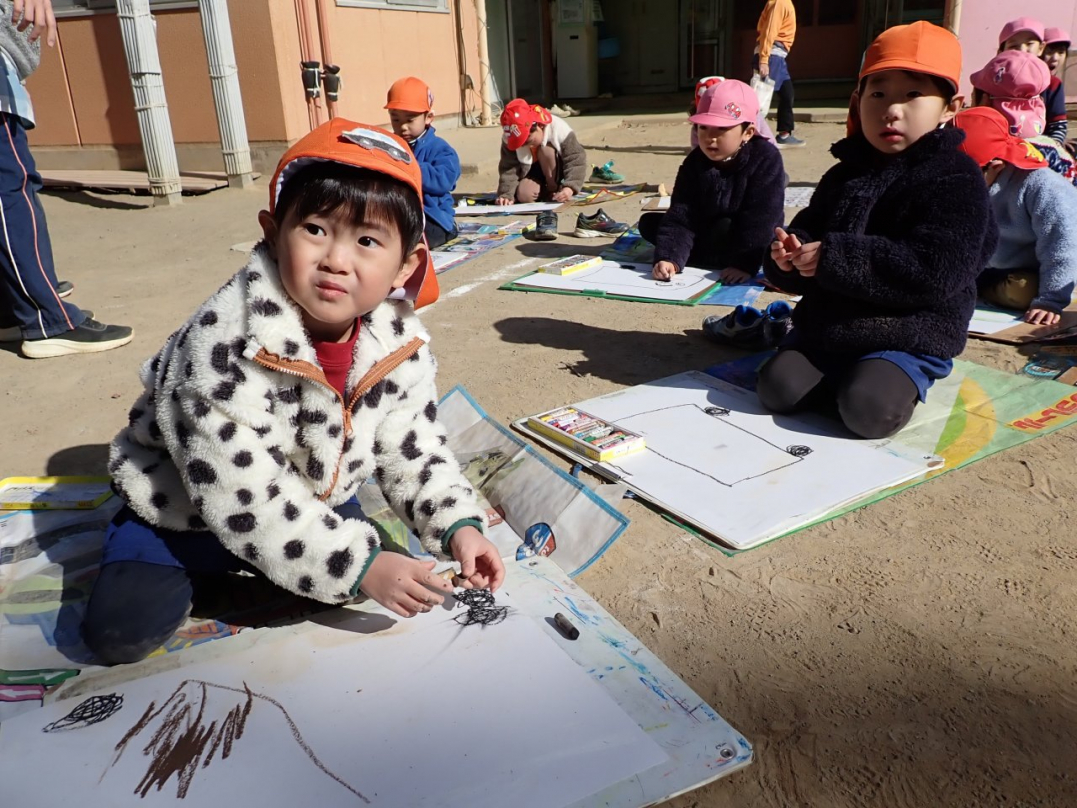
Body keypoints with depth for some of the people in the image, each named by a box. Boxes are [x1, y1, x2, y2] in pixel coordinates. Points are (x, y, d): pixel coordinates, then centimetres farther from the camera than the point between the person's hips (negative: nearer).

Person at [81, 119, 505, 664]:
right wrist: (357, 565, -34)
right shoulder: (226, 347, -35)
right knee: (119, 633, -13)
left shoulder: (400, 346, -18)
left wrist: (456, 524, -21)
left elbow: (414, 452, -6)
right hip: (184, 510, -4)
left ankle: (235, 568, 18)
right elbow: (245, 499, -33)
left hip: (311, 501, 5)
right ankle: (201, 567, 18)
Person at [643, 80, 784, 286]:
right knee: (648, 223, -6)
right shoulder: (693, 163, -11)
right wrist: (669, 257, -36)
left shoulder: (766, 158, -22)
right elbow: (680, 216, -20)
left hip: (755, 241, -4)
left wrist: (745, 262, -36)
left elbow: (761, 218, -28)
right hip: (708, 233, 4)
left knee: (724, 229, -37)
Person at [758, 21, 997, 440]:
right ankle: (844, 378, 11)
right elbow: (809, 232, 14)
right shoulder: (844, 174, 9)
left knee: (868, 410, -27)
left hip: (907, 338, -5)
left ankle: (899, 383, 4)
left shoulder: (955, 179, -11)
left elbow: (935, 271, -24)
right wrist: (789, 256, -14)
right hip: (826, 326, 6)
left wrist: (834, 258, -26)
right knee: (777, 389, -12)